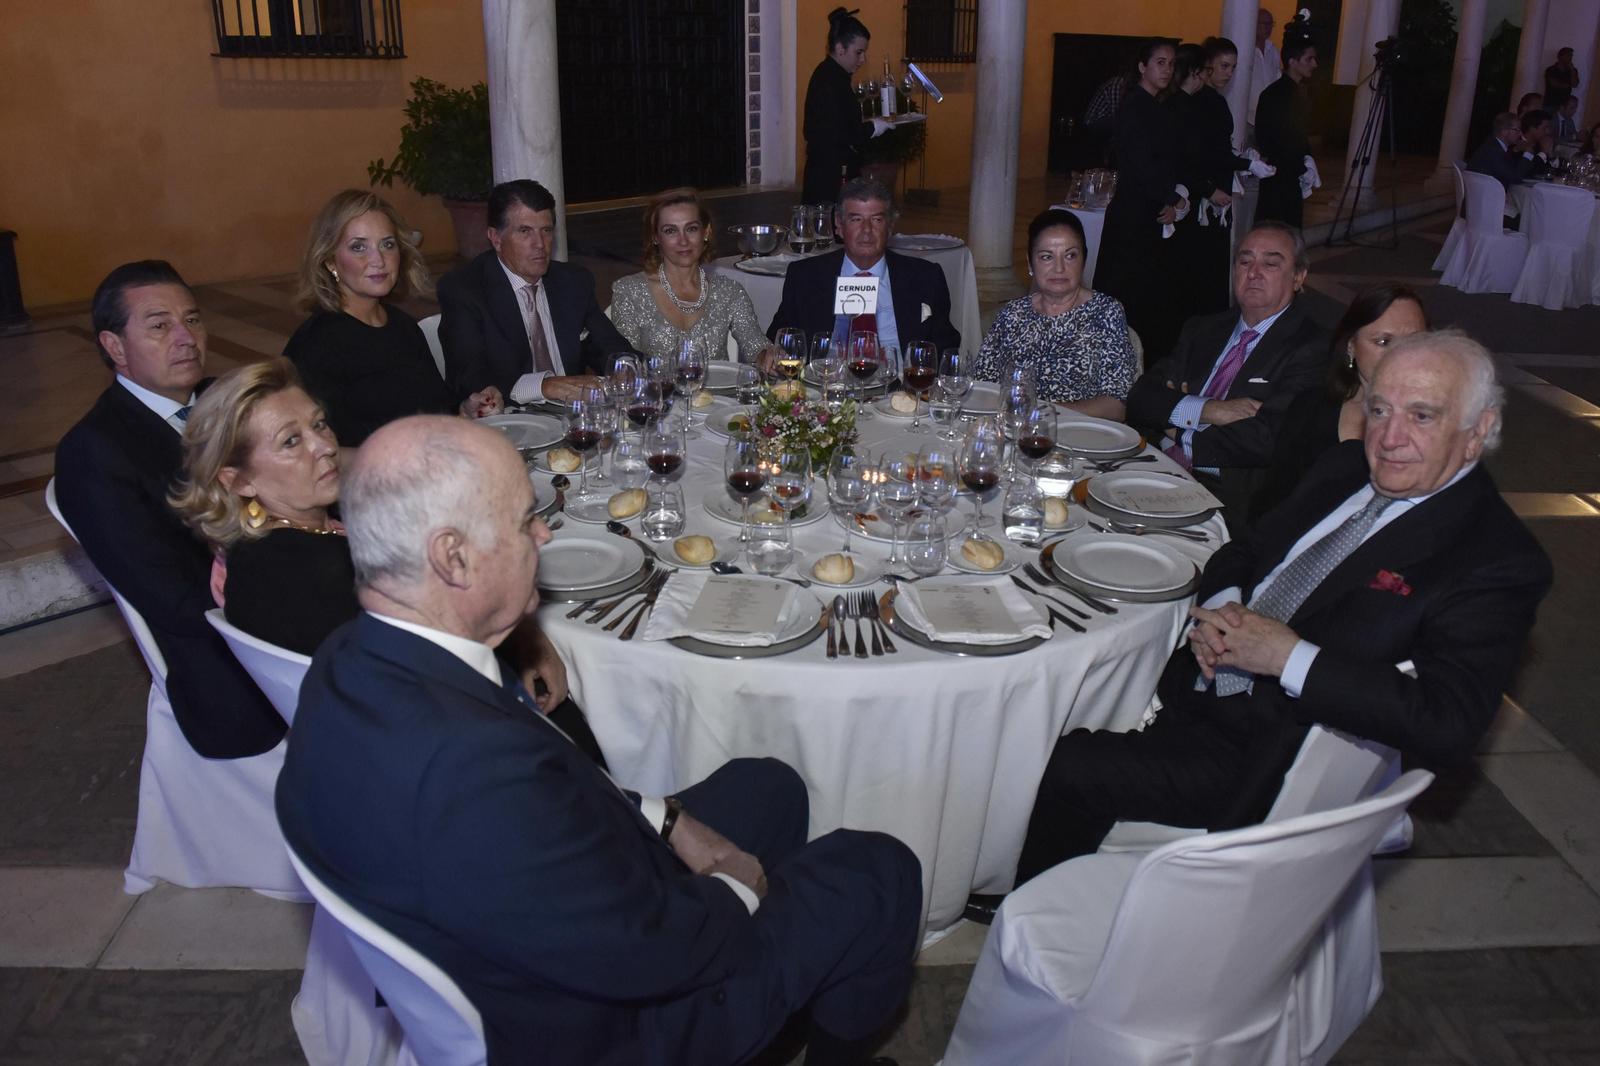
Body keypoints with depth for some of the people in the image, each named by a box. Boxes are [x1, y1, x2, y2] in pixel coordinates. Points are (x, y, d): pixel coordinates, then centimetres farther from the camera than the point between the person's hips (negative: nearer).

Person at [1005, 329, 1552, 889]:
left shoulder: (1500, 559, -13)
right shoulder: (1343, 466, 9)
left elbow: (1448, 725, -23)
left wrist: (1288, 656, -24)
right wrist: (1219, 608, -7)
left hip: (1267, 753, -7)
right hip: (1189, 688, 8)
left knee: (1071, 766, -18)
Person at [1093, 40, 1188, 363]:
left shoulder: (1151, 107, 16)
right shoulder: (1134, 107, -12)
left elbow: (1163, 163, 13)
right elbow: (1142, 165, -17)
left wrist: (1173, 199, -4)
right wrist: (1173, 200, -7)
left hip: (1153, 212, 9)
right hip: (1135, 215, -9)